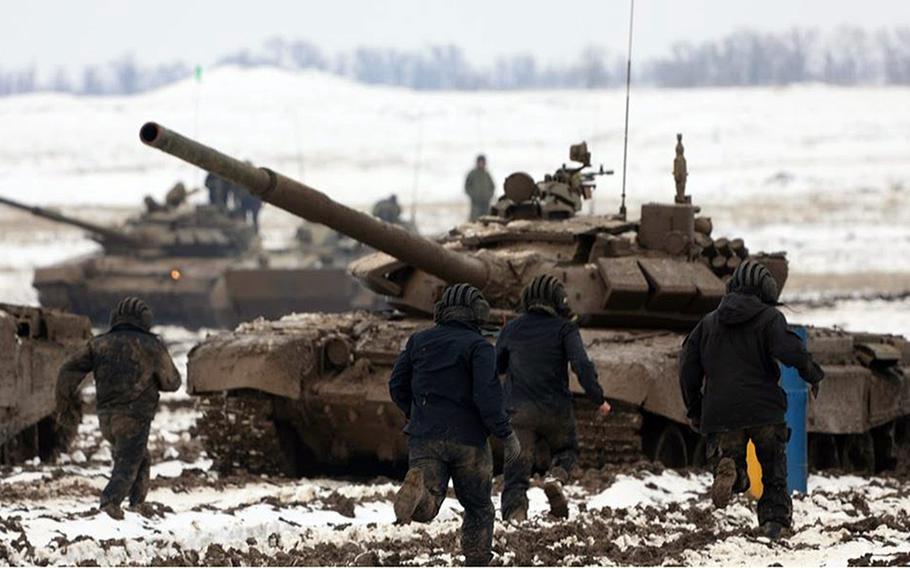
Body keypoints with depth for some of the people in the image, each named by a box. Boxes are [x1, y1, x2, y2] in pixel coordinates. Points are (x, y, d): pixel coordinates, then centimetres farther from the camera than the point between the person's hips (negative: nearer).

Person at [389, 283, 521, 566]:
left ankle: (416, 489, -44)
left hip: (425, 436, 2)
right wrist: (507, 435, -8)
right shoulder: (479, 346, -7)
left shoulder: (420, 340, 9)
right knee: (479, 509, 16)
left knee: (425, 509, -10)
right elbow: (488, 396, -18)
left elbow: (397, 386, 13)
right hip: (468, 439, -2)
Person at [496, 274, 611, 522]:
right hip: (556, 409, -1)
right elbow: (582, 365, -14)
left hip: (519, 410, 1)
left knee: (517, 472, 3)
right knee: (566, 450, 23)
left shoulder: (511, 329, 7)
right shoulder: (564, 329, -3)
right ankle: (557, 478, -8)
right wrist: (598, 399, -7)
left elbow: (496, 367, 18)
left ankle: (514, 513, -18)